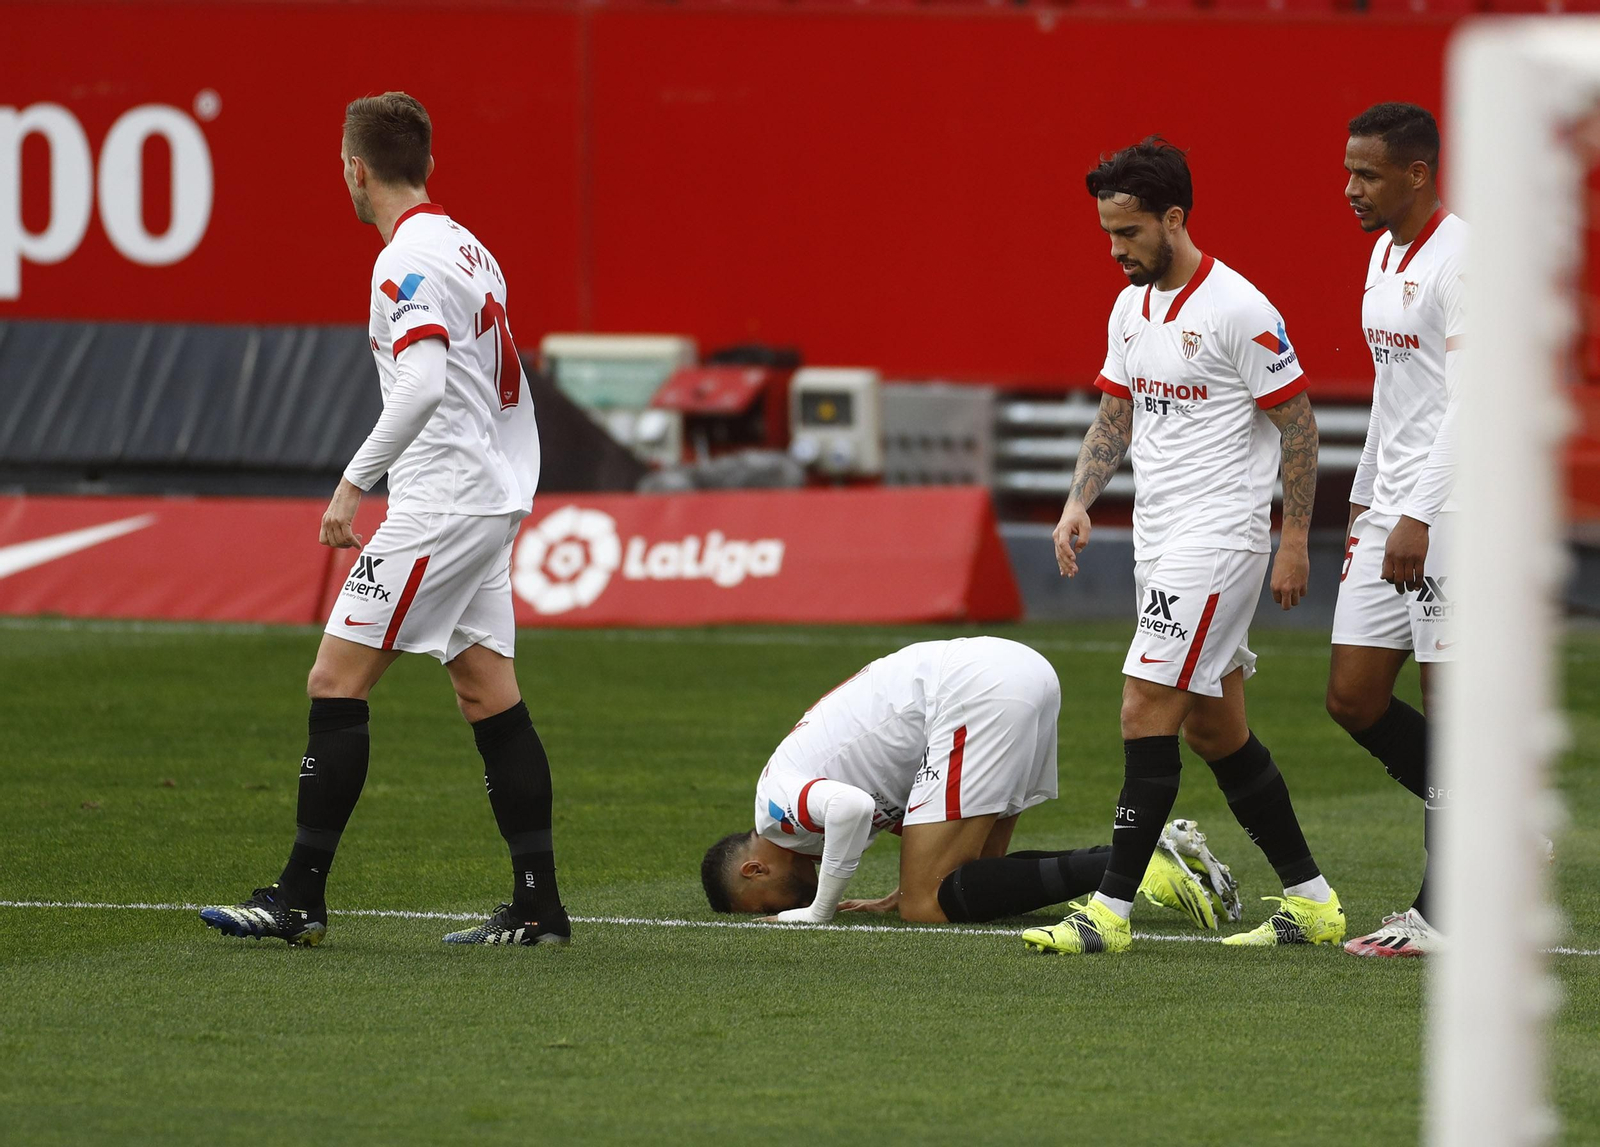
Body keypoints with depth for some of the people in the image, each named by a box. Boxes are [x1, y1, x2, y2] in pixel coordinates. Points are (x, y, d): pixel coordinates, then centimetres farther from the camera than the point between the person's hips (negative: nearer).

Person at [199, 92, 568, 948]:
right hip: (489, 504, 10)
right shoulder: (469, 250, 15)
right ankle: (538, 904, 5)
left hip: (438, 506, -10)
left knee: (336, 681, -7)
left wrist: (353, 482, -24)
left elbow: (422, 384, -28)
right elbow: (509, 390, 21)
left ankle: (300, 897, -7)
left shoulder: (407, 261, -14)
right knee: (489, 693, 8)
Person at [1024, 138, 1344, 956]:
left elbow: (1297, 422, -10)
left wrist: (1295, 540, -12)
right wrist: (1080, 503, 4)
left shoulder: (1238, 309, -14)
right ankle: (1311, 902, 19)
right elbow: (1115, 414, 19)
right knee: (1214, 729, 11)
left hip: (1218, 536, -9)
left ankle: (1112, 910, -12)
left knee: (1147, 712, -13)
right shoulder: (1131, 307, 10)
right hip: (1159, 538, 9)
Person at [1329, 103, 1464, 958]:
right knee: (1353, 699, 7)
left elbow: (1468, 401, -21)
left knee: (1450, 703, -4)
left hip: (1452, 512, -10)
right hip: (1393, 511, 10)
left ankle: (1439, 914, 0)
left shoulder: (1459, 259, -15)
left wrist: (1417, 517, -24)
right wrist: (1365, 501, 24)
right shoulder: (1385, 253, 15)